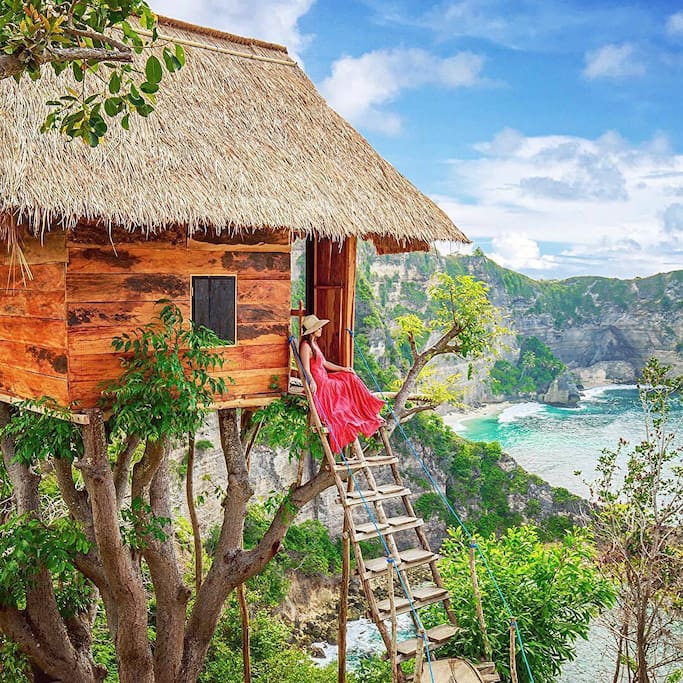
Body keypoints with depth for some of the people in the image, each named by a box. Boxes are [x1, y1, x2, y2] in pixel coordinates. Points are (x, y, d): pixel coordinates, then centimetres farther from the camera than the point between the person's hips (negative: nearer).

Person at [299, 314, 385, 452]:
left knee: (350, 378, 13)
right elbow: (306, 370, -24)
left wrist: (343, 369, 20)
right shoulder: (305, 345, -16)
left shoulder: (314, 343, 15)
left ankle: (370, 413, 13)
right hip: (318, 382, -10)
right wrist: (311, 382, -41)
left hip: (325, 379, 10)